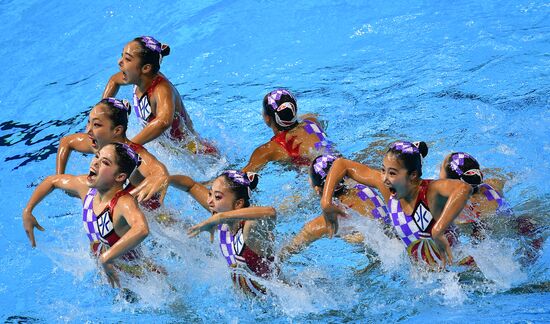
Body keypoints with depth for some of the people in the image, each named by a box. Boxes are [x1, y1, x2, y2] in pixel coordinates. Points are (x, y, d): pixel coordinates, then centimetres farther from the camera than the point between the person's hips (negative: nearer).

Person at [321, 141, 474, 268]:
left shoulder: (431, 191, -32)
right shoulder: (385, 186, -13)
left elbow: (464, 189, -55)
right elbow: (341, 164, -3)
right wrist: (326, 202, -13)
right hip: (421, 268, 5)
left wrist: (438, 233, -58)